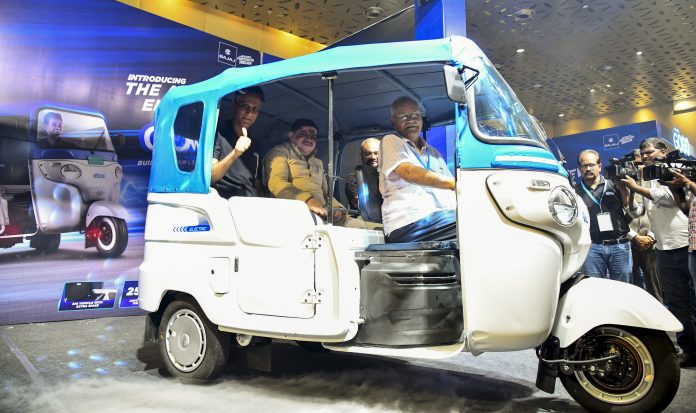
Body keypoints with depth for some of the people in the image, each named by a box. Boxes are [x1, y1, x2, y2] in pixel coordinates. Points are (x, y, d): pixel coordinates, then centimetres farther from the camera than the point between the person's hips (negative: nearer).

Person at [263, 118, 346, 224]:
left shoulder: (318, 162, 30)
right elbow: (276, 183, -11)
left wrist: (337, 208, 4)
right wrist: (306, 200, -28)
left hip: (322, 214, 6)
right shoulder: (280, 152, 7)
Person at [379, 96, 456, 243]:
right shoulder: (390, 141, 10)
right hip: (408, 223, -7)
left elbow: (450, 192, 24)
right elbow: (408, 172, -10)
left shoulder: (433, 153, 31)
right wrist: (455, 183, -19)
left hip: (443, 217, 7)